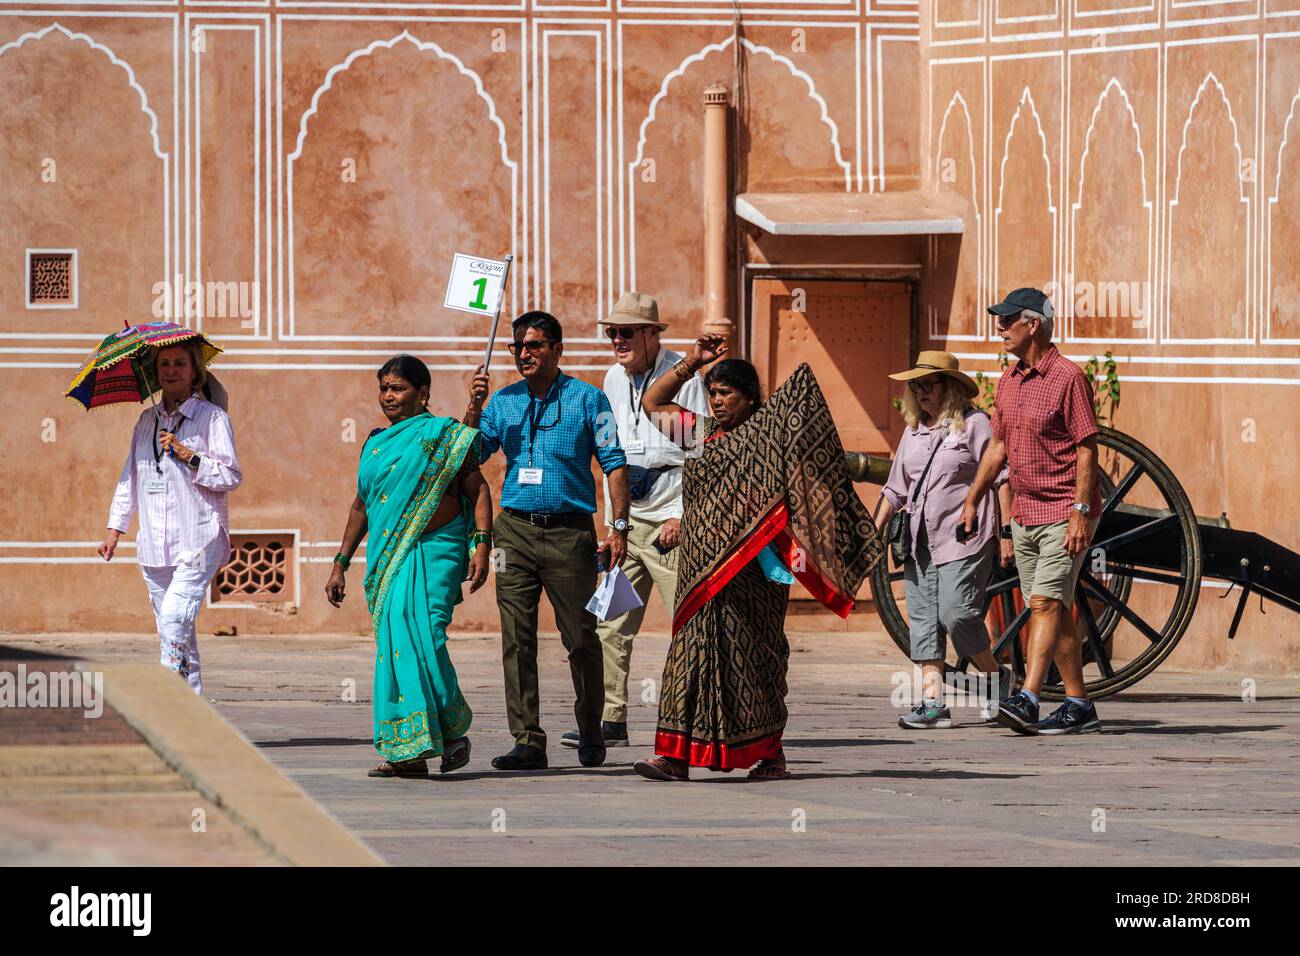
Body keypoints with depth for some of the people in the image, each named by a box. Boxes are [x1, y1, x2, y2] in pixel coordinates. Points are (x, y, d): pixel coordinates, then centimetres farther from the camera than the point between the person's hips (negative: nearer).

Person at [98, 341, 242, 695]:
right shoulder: (147, 421, 16)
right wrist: (115, 529, 17)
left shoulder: (212, 418, -1)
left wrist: (190, 457, -17)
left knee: (173, 621, -19)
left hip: (198, 542, -6)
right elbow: (130, 477, 22)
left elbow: (231, 477, -6)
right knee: (174, 631, 6)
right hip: (154, 546, 6)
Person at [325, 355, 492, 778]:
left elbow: (478, 490, -1)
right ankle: (407, 753, -1)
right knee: (393, 644, -1)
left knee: (419, 636, -19)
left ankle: (452, 730, -5)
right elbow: (361, 505, 24)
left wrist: (481, 544, -13)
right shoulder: (375, 443, 17)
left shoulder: (445, 436, 0)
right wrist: (340, 564, 22)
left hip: (432, 552, -6)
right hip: (386, 557, 6)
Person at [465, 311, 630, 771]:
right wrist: (474, 406, -8)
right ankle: (527, 741, -2)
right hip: (515, 529, 3)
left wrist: (619, 529, -6)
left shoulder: (586, 398, 2)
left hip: (569, 531, -3)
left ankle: (590, 735, 18)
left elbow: (614, 463, 2)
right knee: (516, 639, -3)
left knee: (581, 638, 2)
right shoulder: (503, 402, 12)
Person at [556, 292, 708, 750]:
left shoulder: (682, 377, -7)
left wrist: (681, 515, -13)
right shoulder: (615, 378, 13)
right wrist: (612, 519, 17)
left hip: (671, 522, -6)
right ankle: (611, 719, 3)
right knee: (611, 625, 1)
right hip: (627, 520, 7)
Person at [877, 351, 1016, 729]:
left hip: (963, 538, -7)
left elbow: (1002, 478, -5)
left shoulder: (974, 424, -3)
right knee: (924, 620, 0)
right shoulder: (913, 431, 16)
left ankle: (994, 675, 9)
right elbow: (895, 488, 22)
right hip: (920, 541, 7)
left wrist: (1007, 532, -10)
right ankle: (933, 702, -1)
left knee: (956, 614, -15)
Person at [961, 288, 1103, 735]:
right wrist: (972, 500, 17)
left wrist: (1080, 512, -21)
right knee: (1053, 610, 8)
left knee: (1046, 604, -16)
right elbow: (998, 446, 20)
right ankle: (1079, 706, 13)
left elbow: (1086, 448, -15)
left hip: (1064, 514, -8)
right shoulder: (1009, 381, 12)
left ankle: (1027, 700, -25)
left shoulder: (1068, 377, -12)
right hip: (1024, 514, 8)